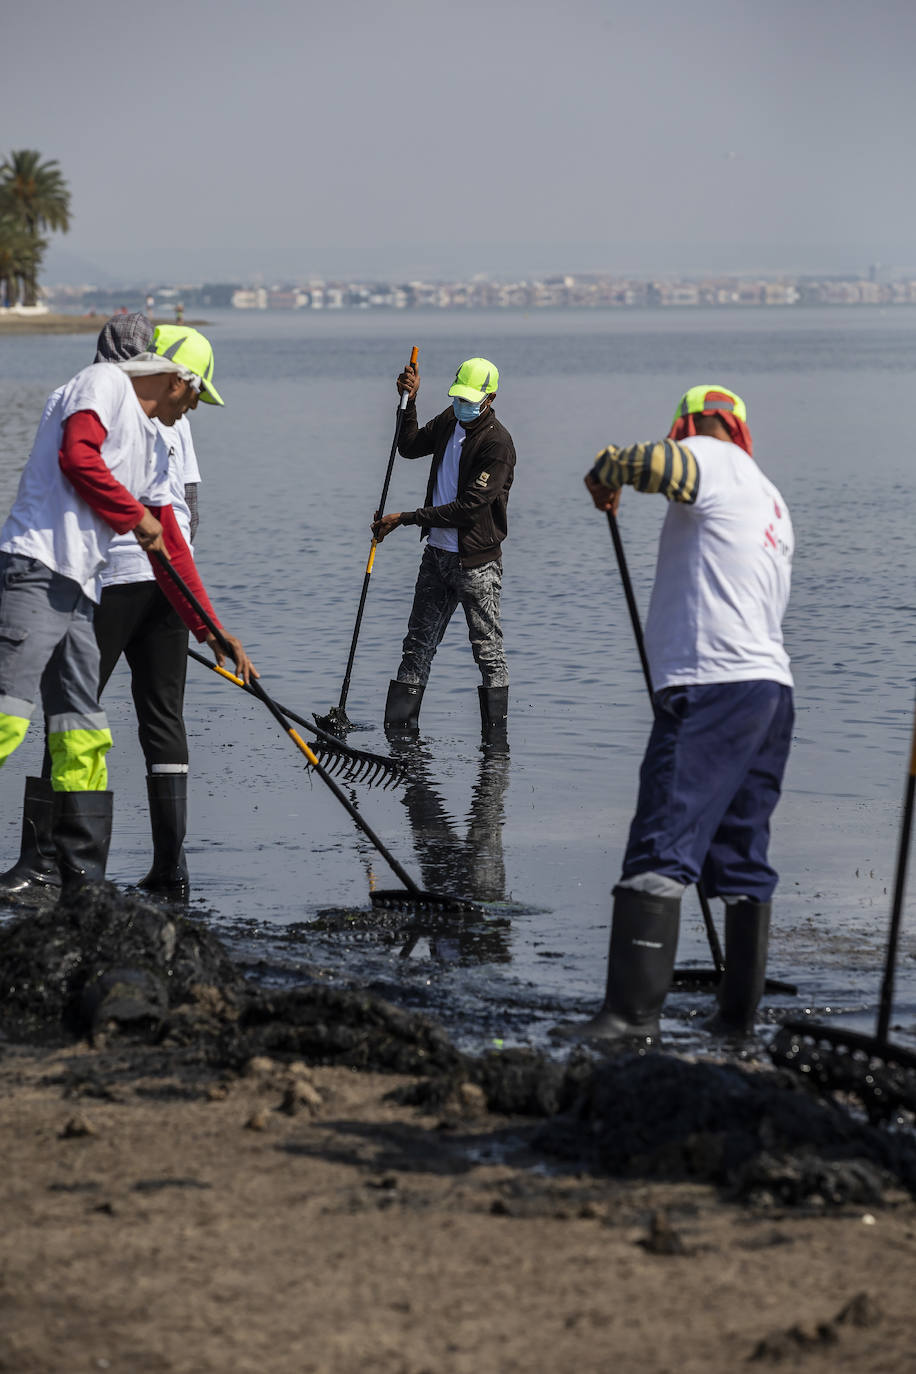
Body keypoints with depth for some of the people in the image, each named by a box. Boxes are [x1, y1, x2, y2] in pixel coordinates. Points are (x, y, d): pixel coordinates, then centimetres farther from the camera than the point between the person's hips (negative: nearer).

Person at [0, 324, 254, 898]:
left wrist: (214, 633, 26)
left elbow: (170, 547, 28)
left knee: (84, 738, 7)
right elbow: (77, 458, -15)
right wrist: (137, 517, -3)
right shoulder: (104, 383, 2)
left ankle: (83, 889, 10)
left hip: (78, 595, 9)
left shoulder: (153, 445, 26)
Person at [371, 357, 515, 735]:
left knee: (488, 649, -1)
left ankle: (495, 733, 5)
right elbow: (409, 447, 20)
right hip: (437, 554, 8)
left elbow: (468, 507, -22)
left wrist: (405, 518, -19)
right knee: (418, 645, 9)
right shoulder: (450, 421, 6)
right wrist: (409, 403, 3)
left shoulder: (497, 443, -19)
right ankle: (397, 728, 12)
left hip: (476, 561, -8)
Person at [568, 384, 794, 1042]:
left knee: (660, 852, -13)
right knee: (744, 861, 13)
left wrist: (606, 471, -3)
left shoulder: (713, 460, 0)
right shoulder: (773, 502, 25)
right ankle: (739, 1016, 14)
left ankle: (634, 1008, -20)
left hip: (711, 686, -9)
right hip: (771, 686, 9)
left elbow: (659, 465, -24)